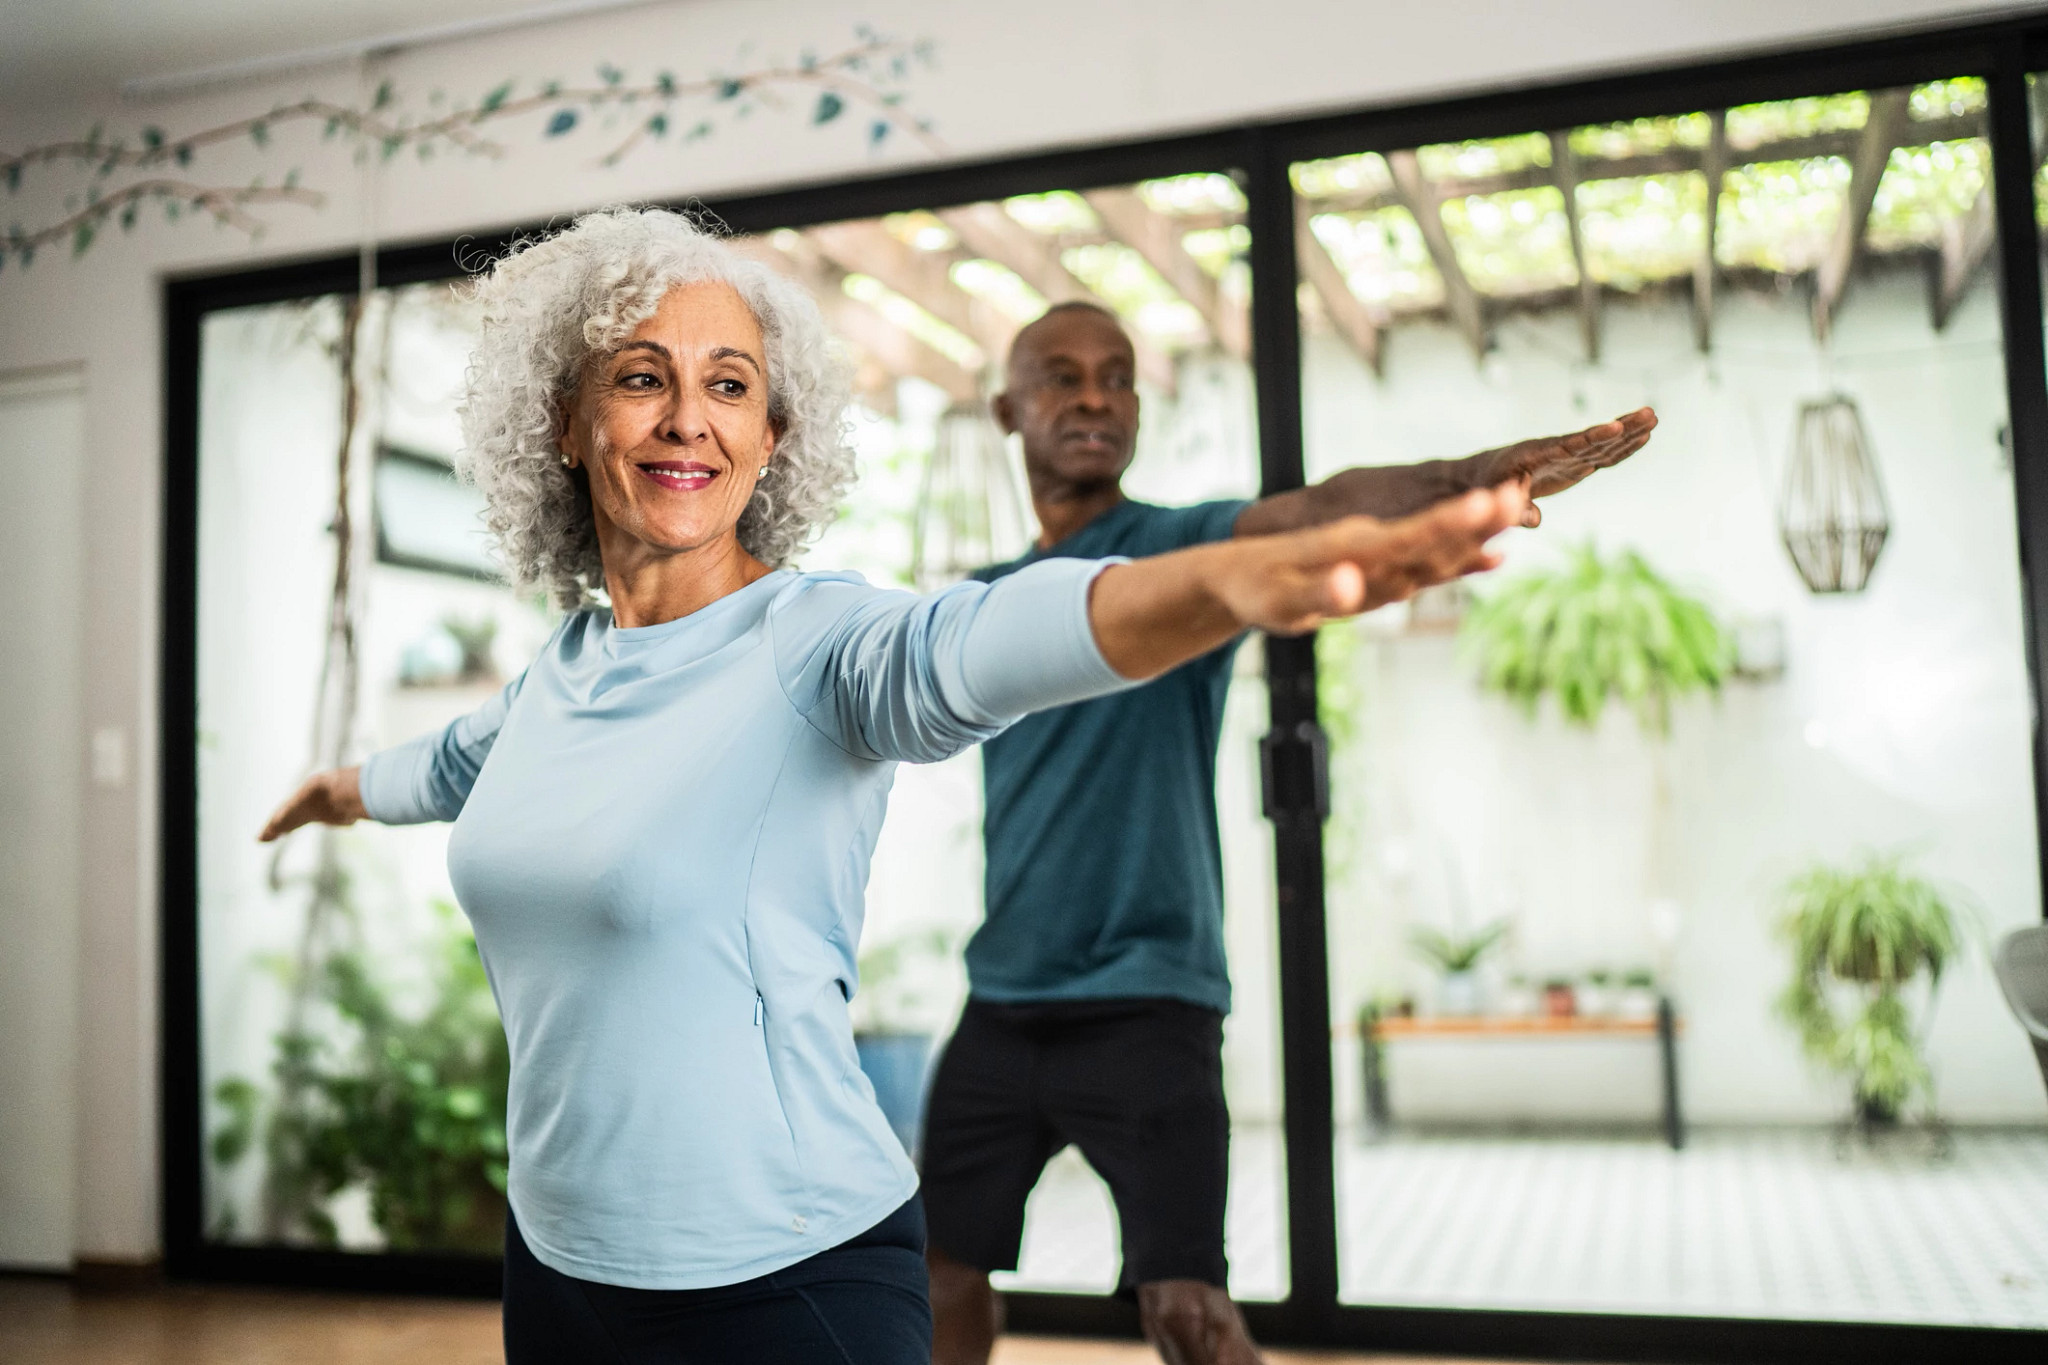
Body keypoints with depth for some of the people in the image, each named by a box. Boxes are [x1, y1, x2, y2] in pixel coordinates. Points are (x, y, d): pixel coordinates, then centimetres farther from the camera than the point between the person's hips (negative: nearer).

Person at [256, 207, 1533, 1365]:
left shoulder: (815, 643, -16)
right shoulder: (566, 664, 3)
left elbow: (971, 645, -39)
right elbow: (458, 762, 26)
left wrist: (1232, 581, -59)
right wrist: (340, 789, 46)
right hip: (556, 1251, 6)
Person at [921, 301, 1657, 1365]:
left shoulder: (1174, 546, -5)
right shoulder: (984, 602, 11)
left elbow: (1320, 511, -24)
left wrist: (1467, 476, -41)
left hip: (1145, 1001, -5)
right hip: (1002, 1001, 5)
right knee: (945, 1272, 16)